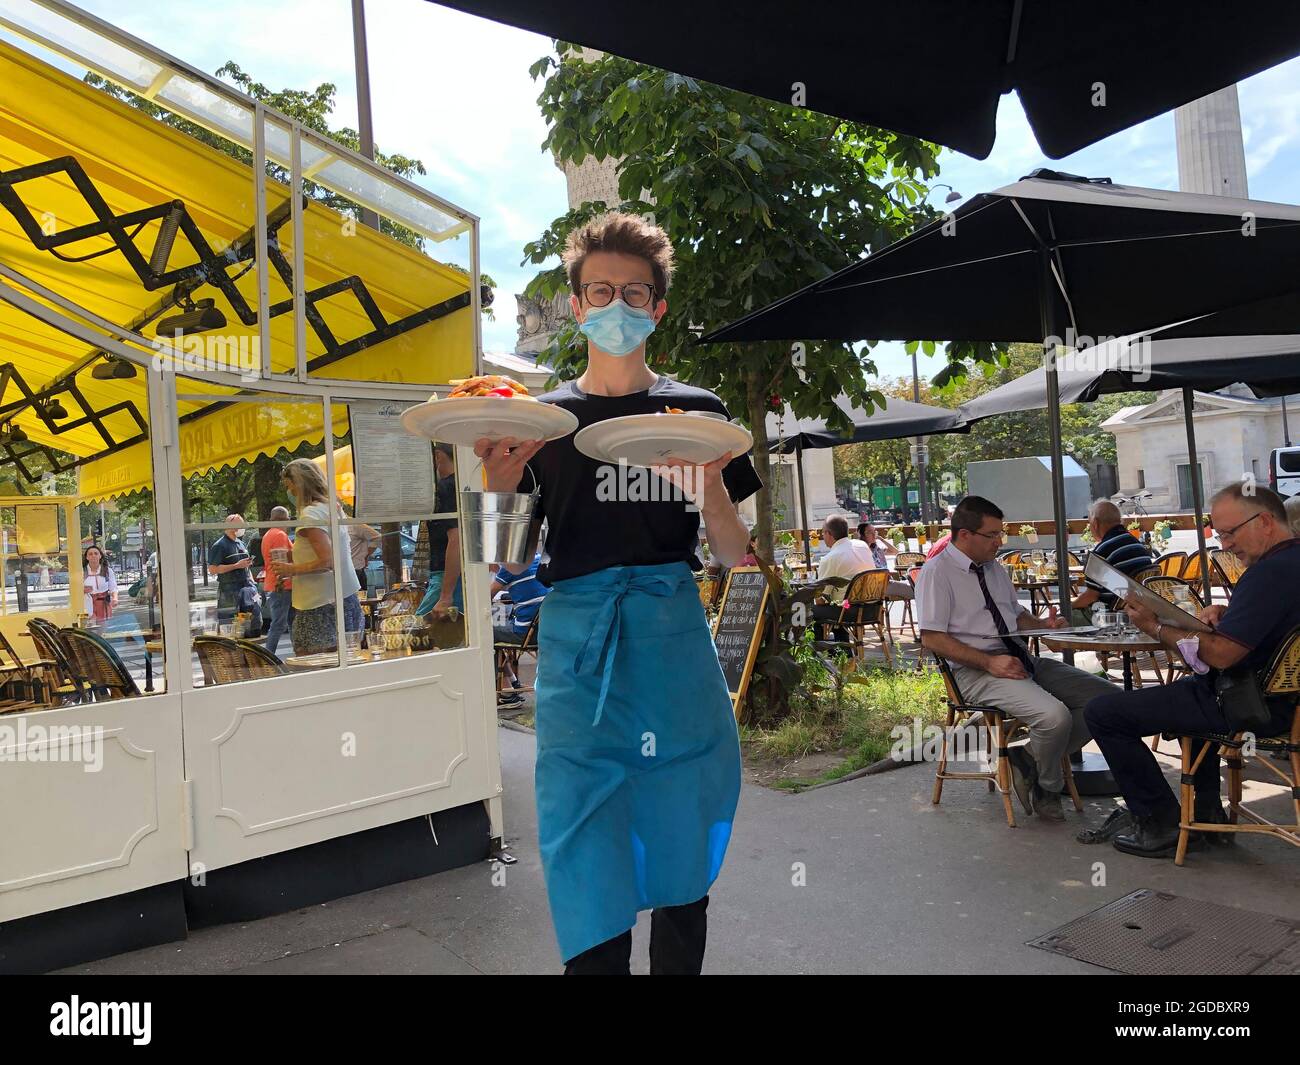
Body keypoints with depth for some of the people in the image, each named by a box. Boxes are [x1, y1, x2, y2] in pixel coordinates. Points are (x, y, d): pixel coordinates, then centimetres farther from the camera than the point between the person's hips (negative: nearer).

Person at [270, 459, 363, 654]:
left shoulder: (310, 514, -13)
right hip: (347, 599, 9)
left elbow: (327, 561, -22)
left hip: (321, 605, -9)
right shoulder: (335, 508, 13)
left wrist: (292, 569, -10)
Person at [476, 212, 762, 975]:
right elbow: (514, 562, 6)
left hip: (674, 640, 1)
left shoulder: (699, 412, 7)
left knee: (681, 870, 9)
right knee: (590, 880, 0)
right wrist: (501, 484, -11)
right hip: (578, 646, 0)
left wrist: (711, 492, -13)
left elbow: (736, 559, 7)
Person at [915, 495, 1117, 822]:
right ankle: (1046, 788, 2)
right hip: (976, 671, -9)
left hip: (1022, 658, 9)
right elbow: (931, 638, -14)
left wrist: (1042, 623, 8)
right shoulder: (937, 572, -7)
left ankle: (1030, 760, 0)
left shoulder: (996, 568, 19)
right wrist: (990, 663, -21)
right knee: (1054, 715, -29)